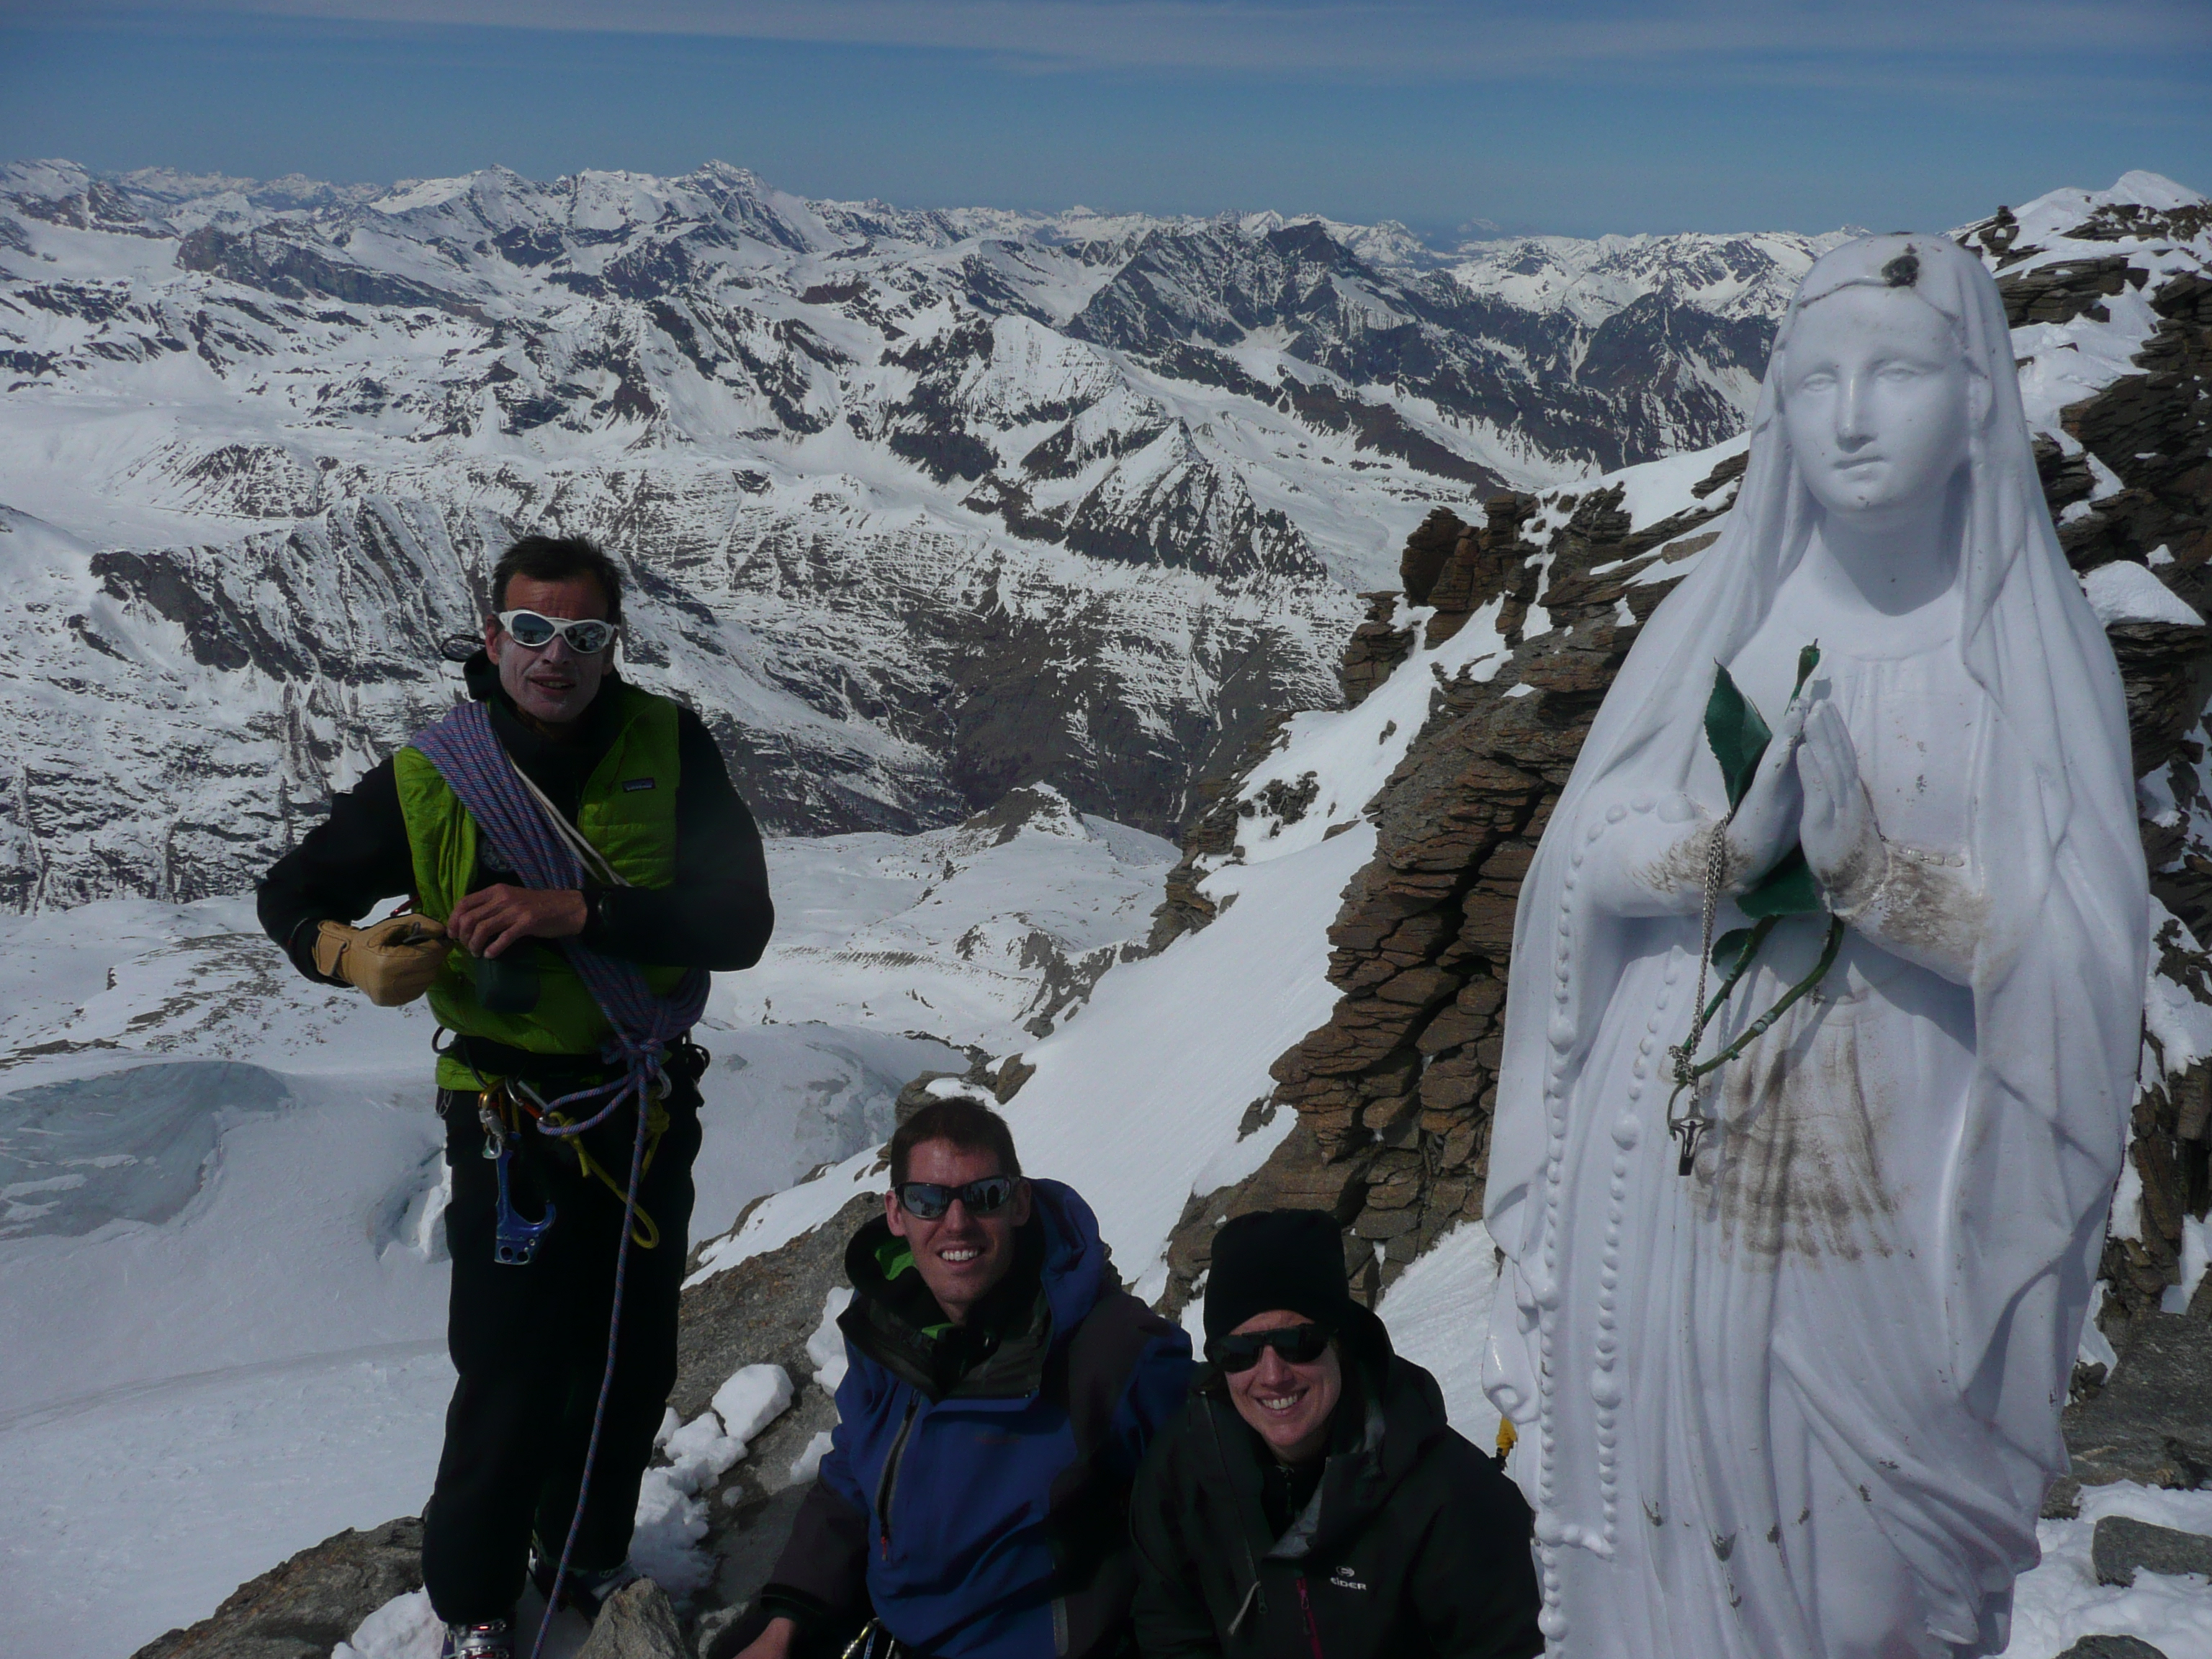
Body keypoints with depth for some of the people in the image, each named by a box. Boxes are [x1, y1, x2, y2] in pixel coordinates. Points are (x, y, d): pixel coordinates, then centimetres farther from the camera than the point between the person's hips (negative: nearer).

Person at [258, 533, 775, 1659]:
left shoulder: (669, 748, -11)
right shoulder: (430, 778, -12)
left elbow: (741, 922, -18)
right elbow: (291, 894, 0)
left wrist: (581, 911, -30)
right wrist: (356, 954, -22)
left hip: (650, 1107, 3)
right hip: (513, 1121, -3)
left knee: (635, 1364, 18)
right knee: (514, 1383, -2)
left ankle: (586, 1555, 44)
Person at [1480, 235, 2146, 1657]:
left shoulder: (2034, 646, -5)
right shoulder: (1719, 616, 0)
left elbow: (2071, 948, -10)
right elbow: (1585, 857, -2)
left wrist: (1860, 857, -24)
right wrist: (1733, 843, -20)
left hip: (1893, 1174, -1)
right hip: (1682, 1150, 1)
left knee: (1880, 1526, 9)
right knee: (1672, 1481, 9)